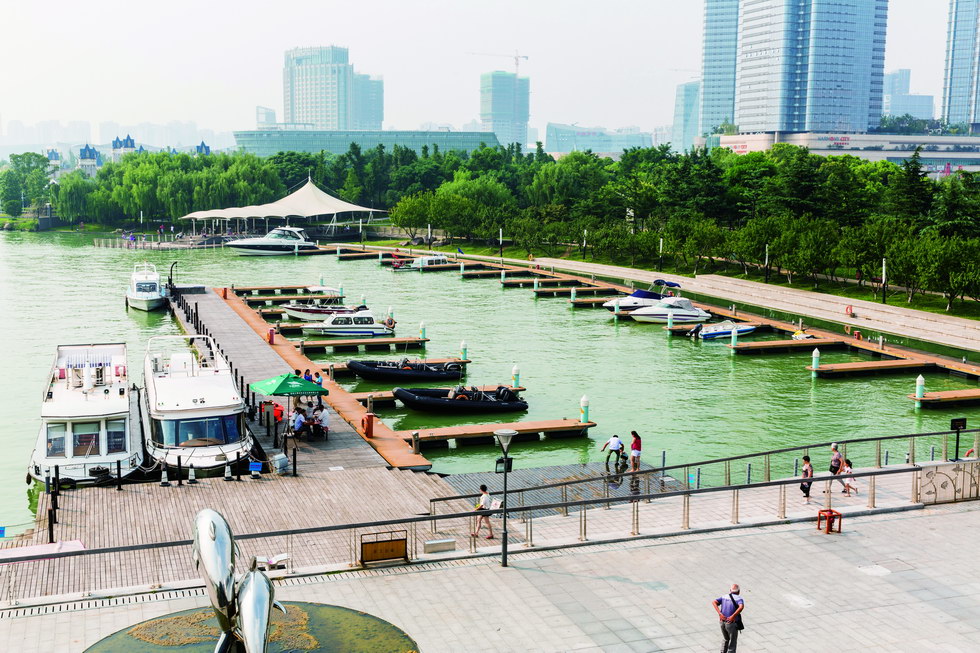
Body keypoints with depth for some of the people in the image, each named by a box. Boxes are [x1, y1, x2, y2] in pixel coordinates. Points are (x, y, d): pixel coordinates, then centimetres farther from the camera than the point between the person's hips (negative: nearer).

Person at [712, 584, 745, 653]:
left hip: (722, 622, 5)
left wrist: (720, 613, -14)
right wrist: (733, 616, -28)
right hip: (732, 624, -5)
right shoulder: (739, 599, -6)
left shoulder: (724, 597, 10)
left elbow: (713, 602, -5)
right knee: (732, 643, 11)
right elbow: (741, 607, -29)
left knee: (726, 639, 29)